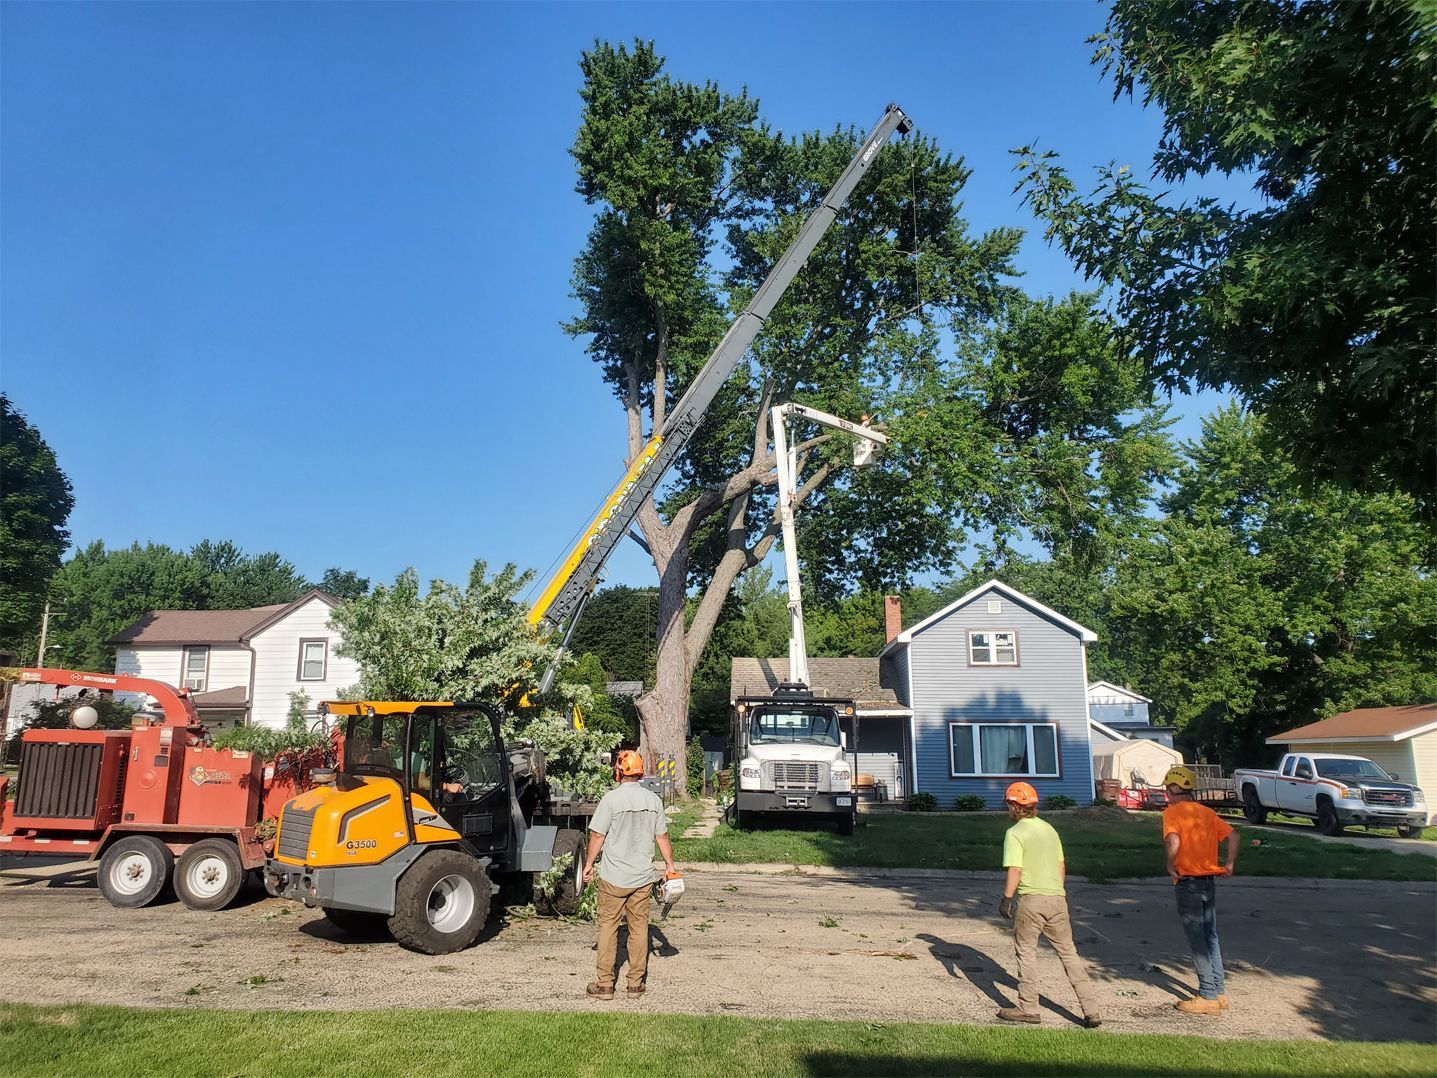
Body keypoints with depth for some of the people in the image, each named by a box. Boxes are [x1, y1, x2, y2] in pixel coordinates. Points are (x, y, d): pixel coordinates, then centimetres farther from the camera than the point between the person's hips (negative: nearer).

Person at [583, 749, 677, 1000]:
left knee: (608, 926, 7)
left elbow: (597, 836, -8)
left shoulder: (611, 799, -12)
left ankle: (604, 983, 12)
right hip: (643, 876, 3)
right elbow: (662, 837, 4)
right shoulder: (653, 799, 0)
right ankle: (636, 983, 18)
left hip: (614, 877, -3)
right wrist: (670, 865, 14)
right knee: (639, 926, 11)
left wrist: (589, 864, 6)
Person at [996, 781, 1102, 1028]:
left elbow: (1015, 870, -17)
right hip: (1057, 897, 6)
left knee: (1026, 952, 8)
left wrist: (1006, 899, -10)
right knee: (1068, 952, 12)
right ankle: (1091, 1010, 9)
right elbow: (1062, 866, 17)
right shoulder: (1049, 829, 11)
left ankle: (1028, 1009, 13)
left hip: (1030, 899, -6)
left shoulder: (1015, 833, -10)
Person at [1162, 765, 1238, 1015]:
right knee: (1211, 937, 17)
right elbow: (1233, 834, 5)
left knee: (1197, 940, 1)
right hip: (1210, 881, 7)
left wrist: (1171, 866, -12)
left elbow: (1173, 840, -26)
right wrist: (1230, 865, 9)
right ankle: (1219, 992, 23)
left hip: (1188, 882, -7)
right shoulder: (1207, 811, 10)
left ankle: (1208, 997, 7)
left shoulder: (1172, 812, -10)